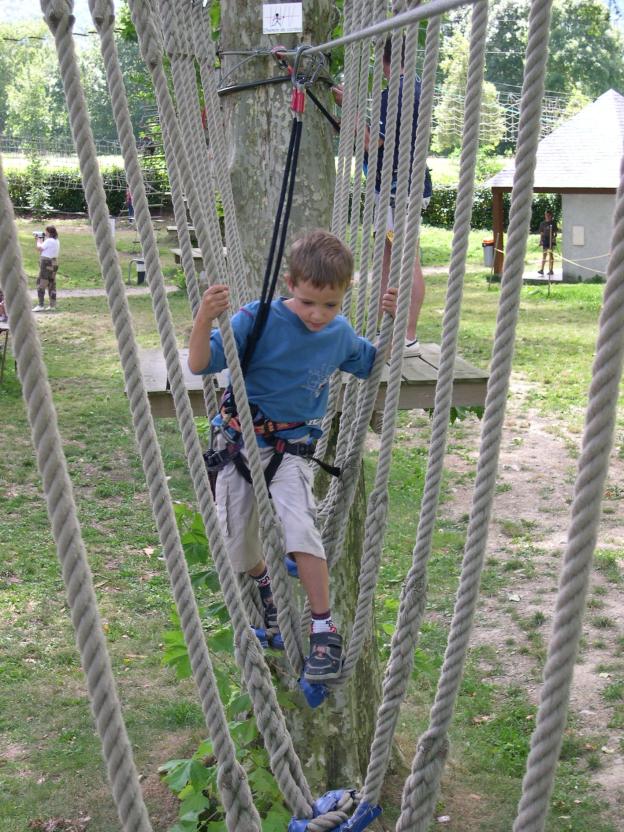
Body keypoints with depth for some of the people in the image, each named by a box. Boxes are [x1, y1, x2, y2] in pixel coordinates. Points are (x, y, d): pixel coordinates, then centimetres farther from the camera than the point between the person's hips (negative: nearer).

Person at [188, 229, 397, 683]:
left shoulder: (340, 334, -3)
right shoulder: (258, 320, -17)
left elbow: (374, 363, 17)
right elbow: (200, 364, -18)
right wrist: (205, 317, -37)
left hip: (292, 447, 0)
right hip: (240, 443, 0)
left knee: (300, 527, -27)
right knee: (238, 549, 8)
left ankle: (325, 632, -16)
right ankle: (265, 583, 45)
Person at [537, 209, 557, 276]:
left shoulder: (553, 223, 2)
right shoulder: (542, 223, 10)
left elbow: (555, 232, 1)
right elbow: (541, 233, 13)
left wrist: (554, 237, -17)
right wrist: (540, 241, 7)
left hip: (551, 240, -3)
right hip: (544, 240, 3)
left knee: (551, 254, -2)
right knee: (544, 254, 1)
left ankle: (551, 270, 0)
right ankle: (542, 269, -2)